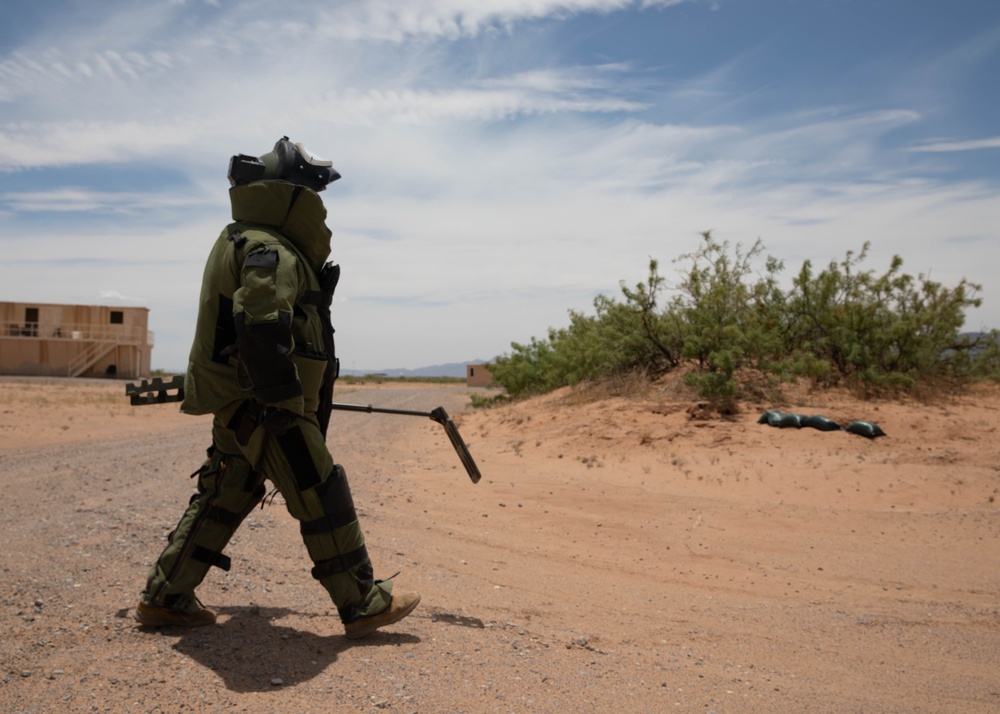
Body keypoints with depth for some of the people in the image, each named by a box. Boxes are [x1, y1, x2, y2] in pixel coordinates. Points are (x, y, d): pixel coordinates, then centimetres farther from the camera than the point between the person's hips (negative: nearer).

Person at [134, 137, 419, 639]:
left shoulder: (241, 241, 17)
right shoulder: (271, 250, -16)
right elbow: (260, 329, -29)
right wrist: (287, 402, -22)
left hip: (237, 406, 10)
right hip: (264, 410, -10)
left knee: (224, 498, 17)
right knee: (324, 503, -3)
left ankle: (164, 598, 25)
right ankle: (365, 605, 6)